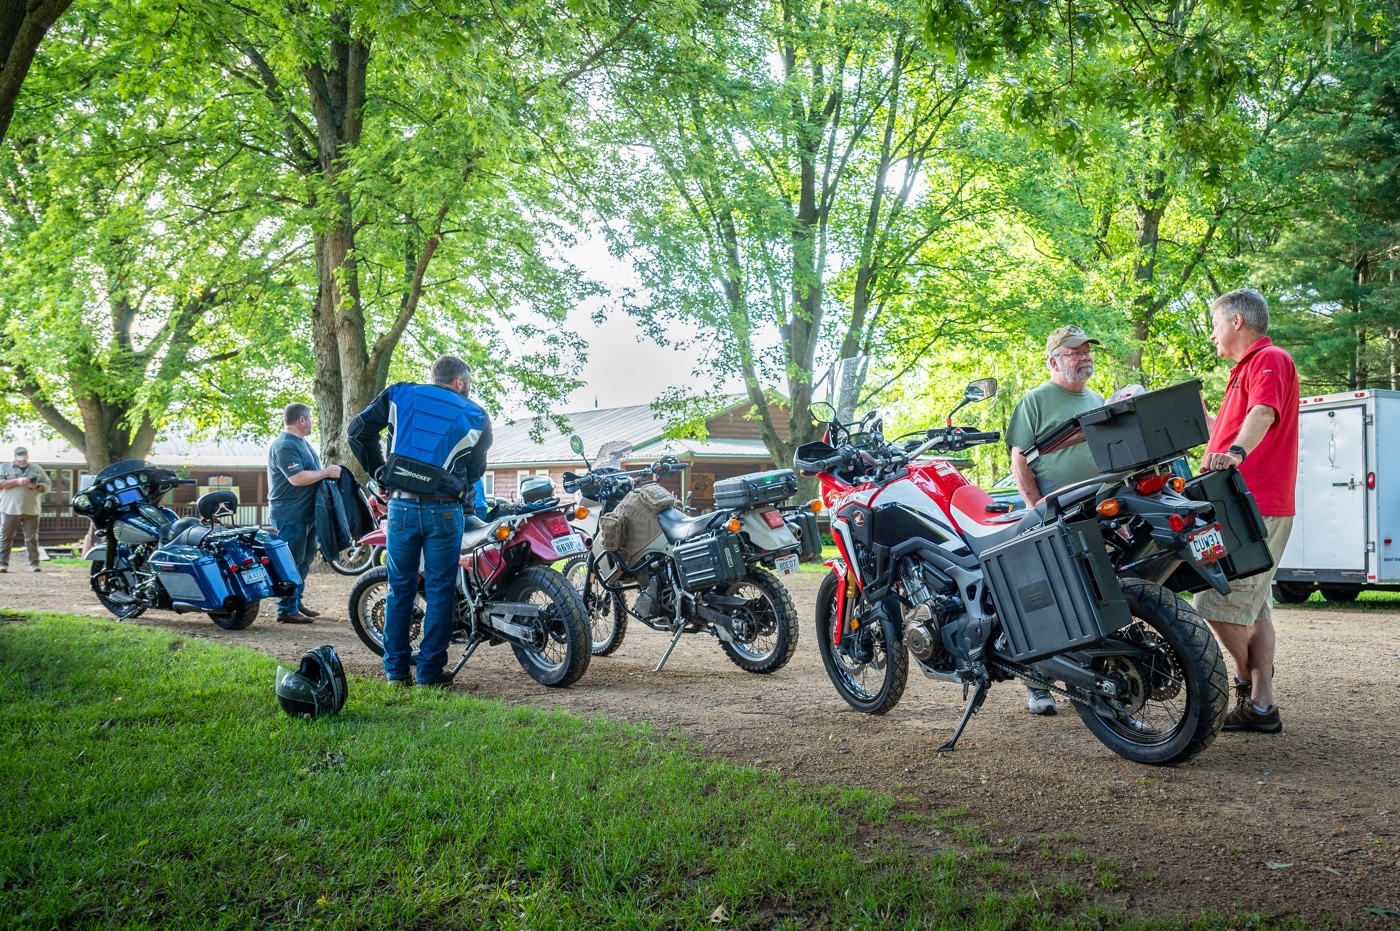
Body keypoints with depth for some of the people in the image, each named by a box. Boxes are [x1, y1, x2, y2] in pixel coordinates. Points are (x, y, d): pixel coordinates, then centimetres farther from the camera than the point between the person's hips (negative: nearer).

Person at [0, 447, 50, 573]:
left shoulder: (37, 469, 13)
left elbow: (47, 485, 11)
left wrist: (36, 486, -9)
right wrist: (17, 481, -16)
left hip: (31, 510, 1)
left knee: (32, 538, 1)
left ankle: (34, 564, 3)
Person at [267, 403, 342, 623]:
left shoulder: (301, 443, 16)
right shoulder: (284, 446, -17)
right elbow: (297, 478, -25)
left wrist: (329, 472, 9)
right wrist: (326, 472, -17)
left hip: (306, 513, 11)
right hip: (290, 514, -11)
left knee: (305, 560, 16)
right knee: (291, 562, -6)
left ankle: (296, 603, 24)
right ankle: (287, 610, -1)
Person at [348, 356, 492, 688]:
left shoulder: (398, 395, 8)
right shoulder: (475, 416, 6)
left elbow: (359, 430, 4)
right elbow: (475, 470, 11)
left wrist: (380, 471, 12)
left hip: (401, 505, 2)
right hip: (444, 510, -2)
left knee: (400, 588, 11)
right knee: (440, 590, 7)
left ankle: (396, 669, 15)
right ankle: (431, 670, 9)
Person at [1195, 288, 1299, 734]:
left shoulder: (1270, 360, -9)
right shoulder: (1247, 368, 24)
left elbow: (1263, 414, -30)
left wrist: (1235, 452, -46)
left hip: (1255, 507, -11)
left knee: (1218, 606, -12)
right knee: (1252, 609, 10)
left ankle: (1249, 687, 4)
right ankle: (1260, 704, 14)